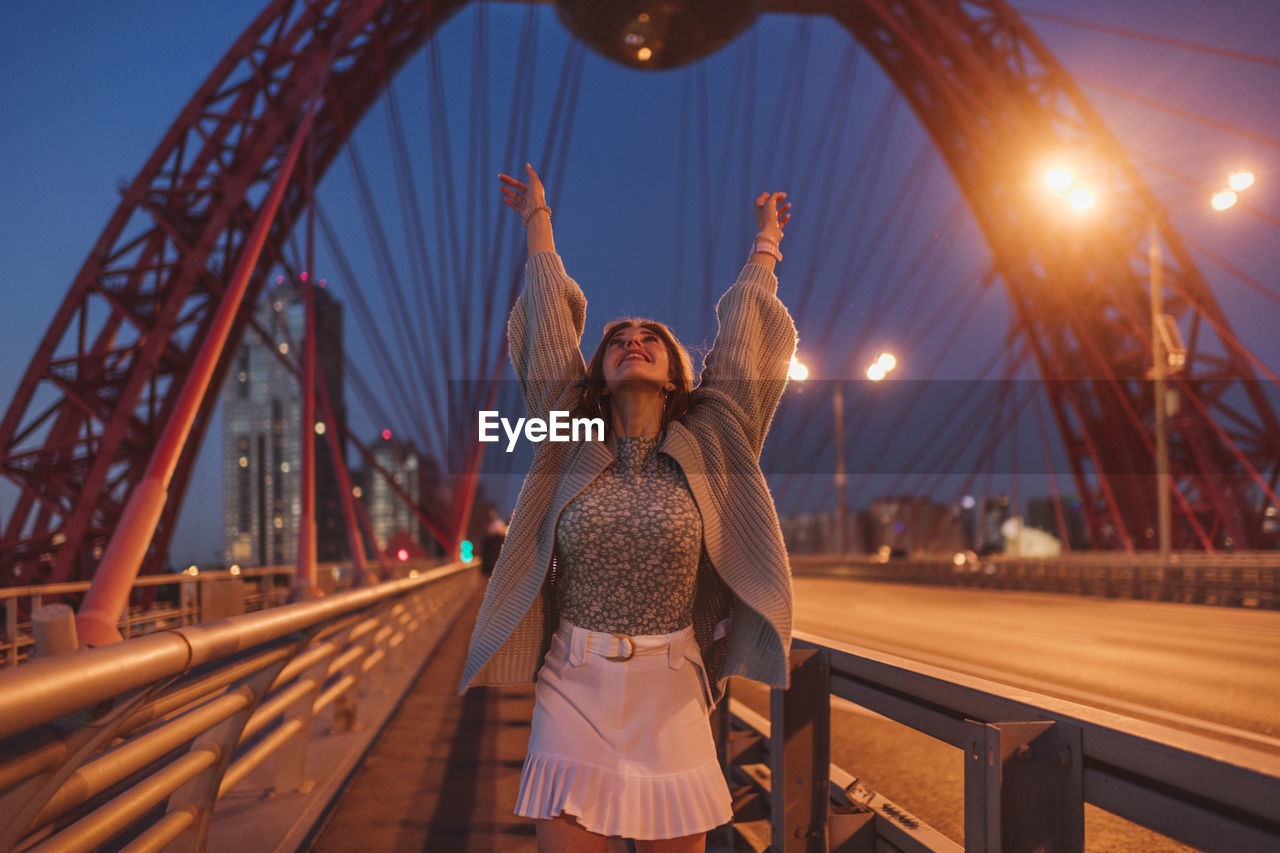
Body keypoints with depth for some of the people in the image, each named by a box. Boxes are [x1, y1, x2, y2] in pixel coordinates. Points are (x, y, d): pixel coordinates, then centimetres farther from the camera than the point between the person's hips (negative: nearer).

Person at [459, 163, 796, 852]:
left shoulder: (706, 448, 2)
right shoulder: (572, 446, 3)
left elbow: (742, 334, 12)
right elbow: (550, 318, 11)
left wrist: (766, 241, 23)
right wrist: (537, 220, 21)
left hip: (669, 697, 0)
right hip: (572, 690, 0)